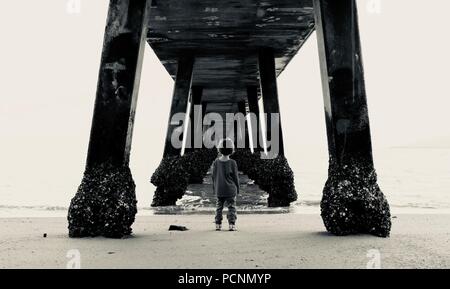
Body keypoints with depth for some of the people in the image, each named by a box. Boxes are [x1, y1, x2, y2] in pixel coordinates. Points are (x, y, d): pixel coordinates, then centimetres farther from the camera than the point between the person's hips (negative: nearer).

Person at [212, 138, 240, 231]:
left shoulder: (216, 162, -3)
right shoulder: (232, 163, -10)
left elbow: (214, 177, 5)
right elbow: (235, 177, -4)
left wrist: (214, 188, 17)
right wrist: (237, 189, 9)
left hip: (219, 190, 3)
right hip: (230, 190, -3)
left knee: (219, 207, 12)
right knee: (231, 207, 5)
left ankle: (218, 225, 14)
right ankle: (232, 224, 0)